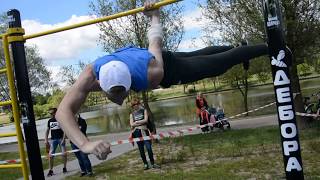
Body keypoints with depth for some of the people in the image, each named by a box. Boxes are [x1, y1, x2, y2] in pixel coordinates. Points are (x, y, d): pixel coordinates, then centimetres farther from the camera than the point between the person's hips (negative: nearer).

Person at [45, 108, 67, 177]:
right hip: (53, 139, 4)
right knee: (50, 155, -3)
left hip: (60, 138, -3)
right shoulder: (50, 121, 10)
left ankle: (64, 168, 15)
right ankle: (50, 170, 4)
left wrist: (63, 139, -14)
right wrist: (46, 140, 7)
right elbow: (47, 131, 15)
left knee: (64, 153, -2)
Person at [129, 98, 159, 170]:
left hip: (144, 131, -2)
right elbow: (131, 124, 0)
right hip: (137, 132, 2)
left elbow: (146, 120, -3)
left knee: (149, 147, -8)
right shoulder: (132, 114, 13)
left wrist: (136, 122, -4)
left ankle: (152, 163, 3)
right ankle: (145, 164, 15)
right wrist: (141, 122, -5)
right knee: (141, 149, 5)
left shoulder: (144, 110, 10)